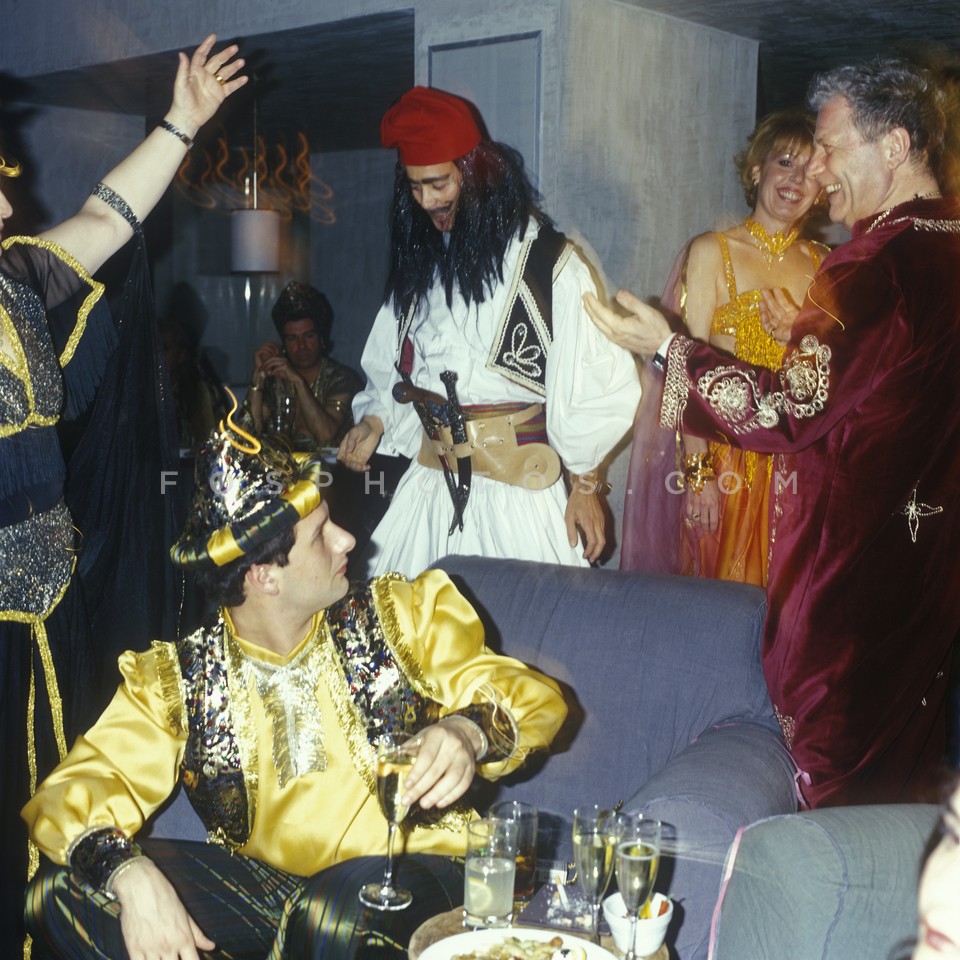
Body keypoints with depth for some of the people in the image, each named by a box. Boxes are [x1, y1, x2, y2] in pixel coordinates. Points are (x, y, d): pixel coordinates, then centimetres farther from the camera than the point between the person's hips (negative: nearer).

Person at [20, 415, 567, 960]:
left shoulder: (404, 616, 2)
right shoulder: (173, 681, 1)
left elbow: (534, 697, 0)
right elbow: (78, 790, -7)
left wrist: (470, 732, -24)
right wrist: (128, 874, -30)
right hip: (261, 884, 2)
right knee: (64, 894, -18)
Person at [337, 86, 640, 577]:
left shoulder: (547, 262, -8)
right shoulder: (418, 262, 12)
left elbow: (595, 382, -6)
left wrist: (585, 484, -4)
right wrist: (375, 421, 0)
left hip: (519, 490, -5)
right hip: (429, 489, 5)